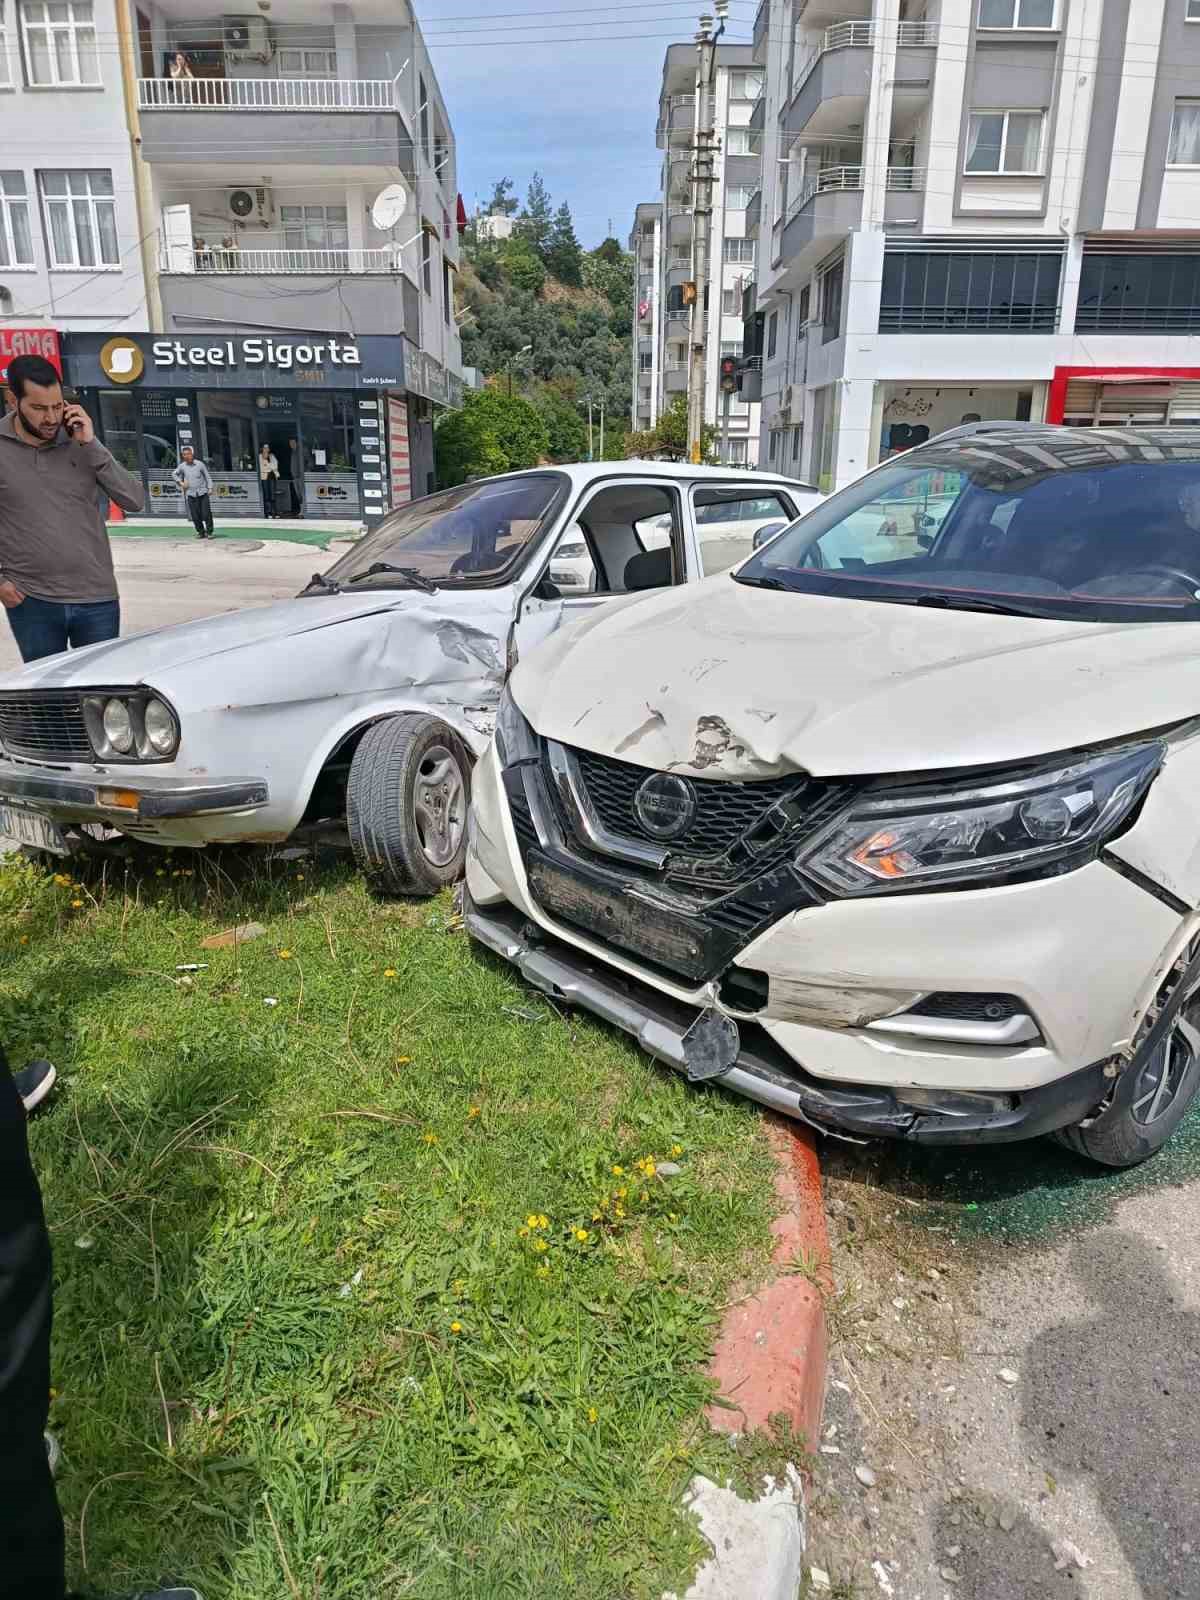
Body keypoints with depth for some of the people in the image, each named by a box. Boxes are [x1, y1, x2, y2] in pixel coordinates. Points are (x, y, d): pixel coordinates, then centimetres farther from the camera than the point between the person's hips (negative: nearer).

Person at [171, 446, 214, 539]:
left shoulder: (200, 464, -2)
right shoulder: (182, 466, 4)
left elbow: (208, 476, 3)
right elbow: (174, 474, 22)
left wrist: (210, 488, -6)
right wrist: (180, 483, 9)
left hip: (203, 493, -2)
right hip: (191, 494, 2)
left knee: (206, 514, -6)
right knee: (195, 516, 0)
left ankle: (209, 532, 8)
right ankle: (201, 532, 14)